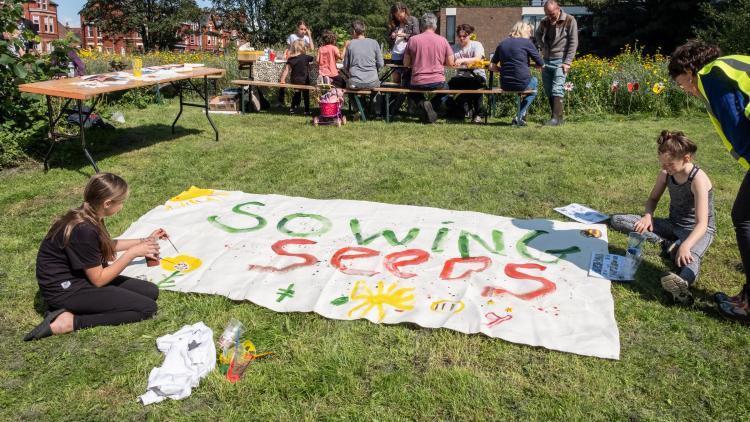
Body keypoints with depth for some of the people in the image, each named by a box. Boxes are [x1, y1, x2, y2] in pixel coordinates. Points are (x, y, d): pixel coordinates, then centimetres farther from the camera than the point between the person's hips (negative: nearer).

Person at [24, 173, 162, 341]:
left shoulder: (88, 216, 0)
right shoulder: (84, 230, -28)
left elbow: (106, 246, 22)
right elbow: (98, 280, -20)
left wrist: (144, 241, 20)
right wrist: (133, 253, -17)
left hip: (79, 278, 10)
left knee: (151, 292, 2)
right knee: (147, 308, -14)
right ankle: (70, 321, -12)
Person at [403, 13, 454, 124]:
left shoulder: (412, 40, -2)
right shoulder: (443, 40, -1)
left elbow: (406, 63, 3)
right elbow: (450, 63, 2)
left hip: (417, 83, 0)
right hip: (437, 83, 0)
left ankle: (422, 104, 0)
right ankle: (431, 107, 4)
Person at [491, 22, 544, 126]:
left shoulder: (502, 43, 10)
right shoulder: (526, 42, -2)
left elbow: (492, 67, 7)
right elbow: (541, 65, 2)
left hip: (504, 86, 5)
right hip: (522, 84, -5)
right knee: (534, 81, 31)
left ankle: (519, 117, 32)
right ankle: (519, 117, 20)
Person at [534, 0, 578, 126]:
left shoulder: (569, 21, -5)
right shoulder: (544, 22, 7)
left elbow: (573, 43, -7)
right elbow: (537, 34, 27)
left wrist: (567, 62, -13)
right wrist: (543, 47, 9)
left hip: (560, 61, -5)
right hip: (546, 60, 6)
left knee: (557, 90, -16)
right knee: (548, 91, 5)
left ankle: (557, 118, -18)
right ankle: (556, 116, 13)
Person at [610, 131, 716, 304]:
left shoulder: (698, 179, -24)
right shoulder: (666, 173, -6)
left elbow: (702, 224, -30)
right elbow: (653, 199, 9)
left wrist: (685, 245, -48)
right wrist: (648, 216, -15)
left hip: (698, 230, -7)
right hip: (673, 225, 7)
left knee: (690, 257, -44)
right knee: (617, 221, -9)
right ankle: (667, 244, -24)